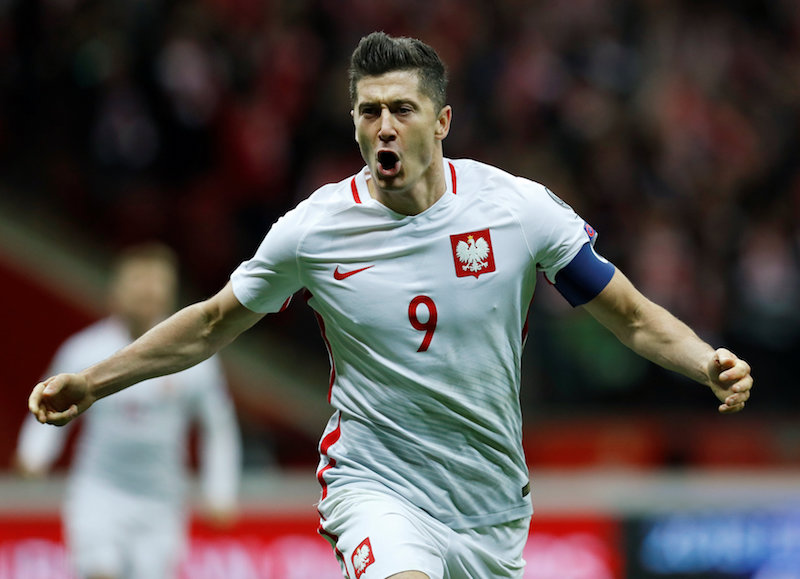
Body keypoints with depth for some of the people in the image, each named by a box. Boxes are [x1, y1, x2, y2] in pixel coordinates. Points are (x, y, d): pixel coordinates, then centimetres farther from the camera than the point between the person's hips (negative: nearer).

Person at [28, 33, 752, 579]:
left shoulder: (519, 207, -8)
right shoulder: (312, 230, -8)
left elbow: (631, 316, 1)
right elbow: (213, 324, 8)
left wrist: (708, 363, -18)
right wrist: (89, 383, 5)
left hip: (494, 508, 2)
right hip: (378, 489, -2)